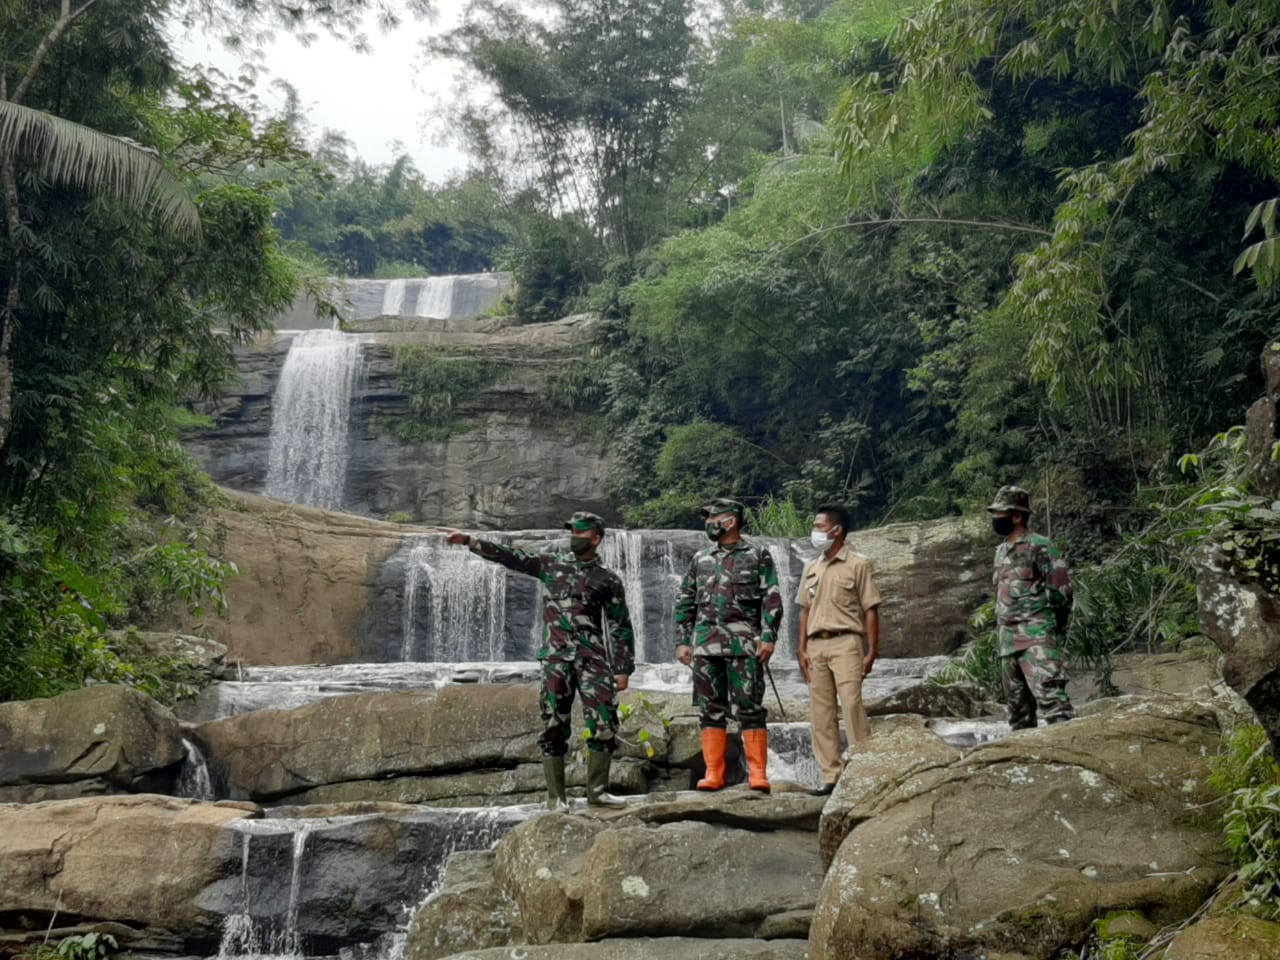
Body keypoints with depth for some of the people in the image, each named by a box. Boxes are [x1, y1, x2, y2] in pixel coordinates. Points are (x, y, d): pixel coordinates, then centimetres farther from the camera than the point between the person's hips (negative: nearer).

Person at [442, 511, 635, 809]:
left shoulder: (608, 580, 6)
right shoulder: (551, 565, 10)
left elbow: (621, 628, 6)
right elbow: (509, 556, 5)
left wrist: (624, 669, 1)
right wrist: (468, 540, -3)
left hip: (593, 658, 0)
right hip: (556, 657, 1)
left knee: (604, 724, -7)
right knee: (554, 726, -2)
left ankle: (597, 791, 7)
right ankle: (556, 796, 5)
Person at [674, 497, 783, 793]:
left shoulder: (758, 556, 4)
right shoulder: (700, 559, 16)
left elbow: (772, 600, -2)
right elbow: (684, 603, 17)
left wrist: (768, 637, -11)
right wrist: (682, 641, 9)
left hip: (744, 643, -4)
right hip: (705, 644, 4)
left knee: (749, 708, -6)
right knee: (710, 709, 4)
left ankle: (758, 774, -2)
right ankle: (713, 774, 8)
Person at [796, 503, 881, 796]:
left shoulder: (858, 564, 0)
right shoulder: (812, 568, 17)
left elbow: (871, 610, -2)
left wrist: (872, 651, -8)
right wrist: (802, 649, 8)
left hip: (845, 642, -6)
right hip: (816, 645, 6)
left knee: (851, 704, -13)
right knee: (821, 712, 4)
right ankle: (831, 775, 8)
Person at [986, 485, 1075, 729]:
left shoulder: (1040, 547, -7)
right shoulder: (1001, 551, 19)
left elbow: (1061, 590, -9)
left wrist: (1053, 629, -6)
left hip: (1037, 636, -9)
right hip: (1008, 638, 9)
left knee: (1048, 690, -21)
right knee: (1016, 700, 10)